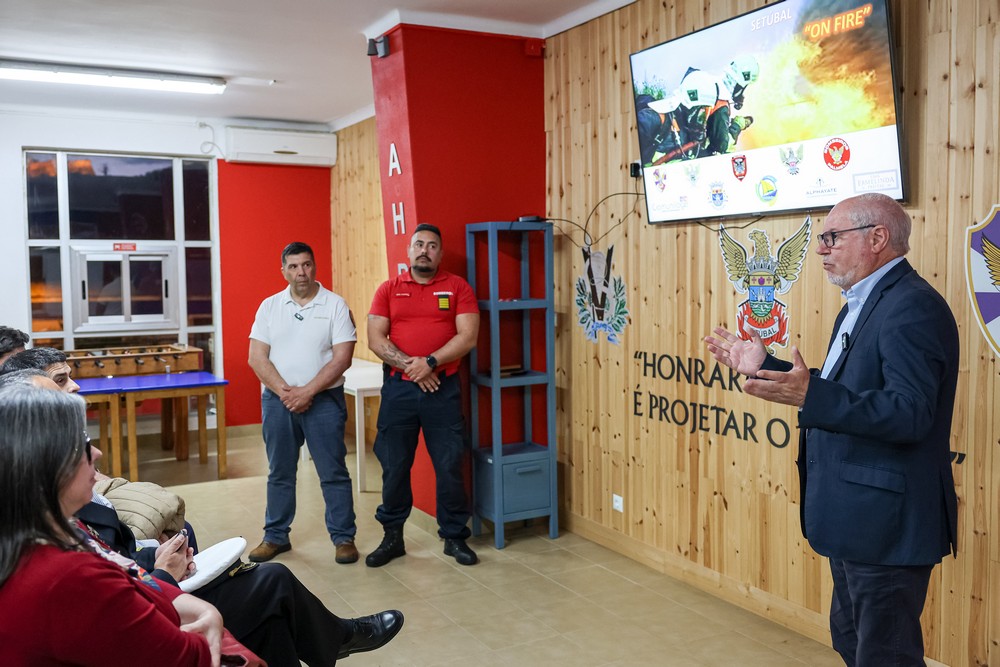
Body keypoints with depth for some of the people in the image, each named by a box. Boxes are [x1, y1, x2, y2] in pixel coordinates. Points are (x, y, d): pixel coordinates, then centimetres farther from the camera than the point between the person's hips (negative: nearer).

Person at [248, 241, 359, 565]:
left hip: (324, 400, -3)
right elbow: (257, 358, 0)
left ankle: (344, 537, 13)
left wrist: (307, 392, -15)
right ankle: (276, 536, 26)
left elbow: (342, 358, -9)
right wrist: (284, 391, -13)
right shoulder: (269, 306, 5)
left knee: (334, 473, 1)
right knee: (279, 473, 13)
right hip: (277, 400, 3)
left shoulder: (335, 305, -3)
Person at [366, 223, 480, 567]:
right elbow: (375, 339, -1)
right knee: (394, 466, 8)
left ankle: (454, 537, 19)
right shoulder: (388, 289, 6)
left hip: (444, 387, -1)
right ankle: (392, 536, 23)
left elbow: (467, 337, -7)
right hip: (398, 387, 2)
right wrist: (409, 365, -14)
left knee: (450, 466, 4)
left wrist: (429, 363, -17)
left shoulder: (458, 287, 2)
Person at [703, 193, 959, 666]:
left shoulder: (912, 307, -21)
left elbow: (910, 413, -30)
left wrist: (810, 396, -39)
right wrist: (763, 366, 13)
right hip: (854, 519, 11)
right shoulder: (860, 306, 13)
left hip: (886, 524, -11)